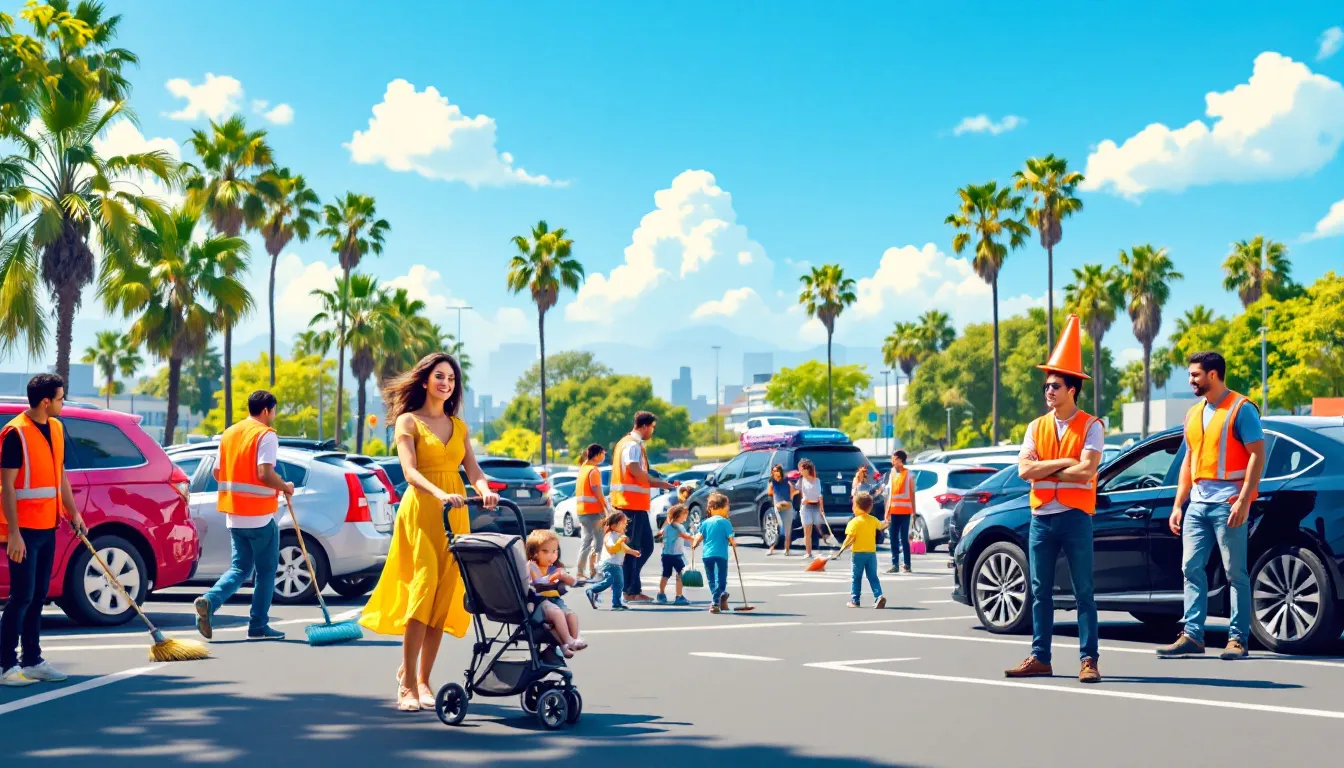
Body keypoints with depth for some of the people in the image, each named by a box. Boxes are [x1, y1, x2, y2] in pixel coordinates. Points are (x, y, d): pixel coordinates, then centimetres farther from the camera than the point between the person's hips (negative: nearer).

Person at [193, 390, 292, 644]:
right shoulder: (266, 435, -11)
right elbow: (265, 473, -22)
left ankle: (209, 600, -10)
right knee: (265, 571, 6)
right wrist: (285, 487, -5)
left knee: (240, 567, 13)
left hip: (234, 514, 7)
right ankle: (258, 625, 9)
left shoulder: (230, 433, 12)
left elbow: (217, 472, 14)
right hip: (260, 514, -7)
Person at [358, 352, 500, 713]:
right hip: (421, 511, -5)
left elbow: (473, 470, 7)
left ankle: (422, 678, 9)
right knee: (423, 589, -14)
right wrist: (440, 494, -29)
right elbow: (410, 471, -11)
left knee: (445, 597, 1)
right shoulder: (408, 421, 1)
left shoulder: (458, 426, 16)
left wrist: (485, 490, -15)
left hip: (455, 515, 5)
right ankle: (407, 683, -11)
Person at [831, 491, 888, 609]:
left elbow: (849, 539, -17)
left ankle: (855, 600, 10)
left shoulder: (854, 522, -13)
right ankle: (879, 596, -7)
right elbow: (881, 526, 26)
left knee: (856, 577, 6)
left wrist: (841, 551, -11)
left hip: (858, 553, -4)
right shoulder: (873, 520, 5)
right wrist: (886, 524, 49)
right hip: (871, 552, 4)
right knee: (873, 576, 9)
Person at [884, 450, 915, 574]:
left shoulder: (909, 474, -2)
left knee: (904, 538, -4)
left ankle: (907, 565, 0)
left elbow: (912, 493, 0)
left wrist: (914, 511, -3)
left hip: (905, 511, -5)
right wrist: (887, 512, 11)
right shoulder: (892, 474, 12)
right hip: (894, 511, 5)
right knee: (893, 538, 3)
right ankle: (895, 564, 7)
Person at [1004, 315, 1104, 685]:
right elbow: (1024, 469, -1)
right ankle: (1040, 658, 13)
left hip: (1075, 517, -5)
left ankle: (1088, 659, 1)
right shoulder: (1037, 427, 10)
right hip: (1041, 517, 5)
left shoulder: (1090, 426, -3)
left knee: (1083, 591, -1)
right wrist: (1063, 463, -10)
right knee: (1040, 591, 7)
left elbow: (1086, 471, -16)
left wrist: (1044, 471, -8)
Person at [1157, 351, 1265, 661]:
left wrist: (1243, 500, -19)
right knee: (1192, 567, 3)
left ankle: (1238, 639, 1)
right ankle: (1192, 635, 6)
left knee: (1235, 573, -3)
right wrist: (1177, 505, 15)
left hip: (1227, 501, -7)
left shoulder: (1241, 409, -5)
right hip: (1198, 502, 7)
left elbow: (1257, 455, -11)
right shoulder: (1194, 414, 17)